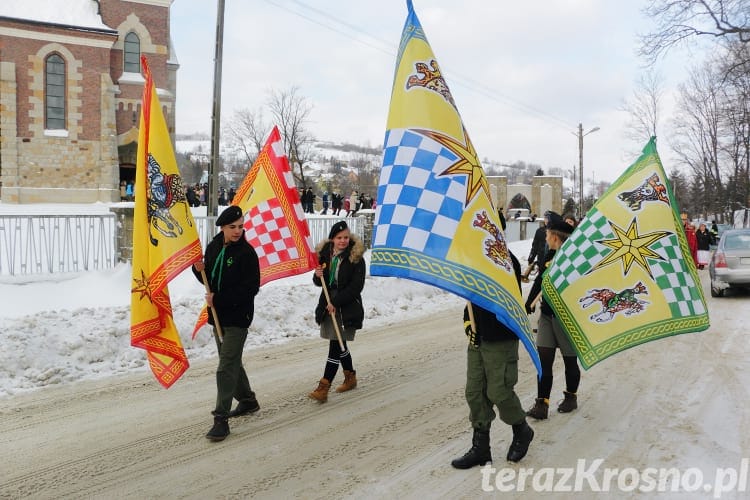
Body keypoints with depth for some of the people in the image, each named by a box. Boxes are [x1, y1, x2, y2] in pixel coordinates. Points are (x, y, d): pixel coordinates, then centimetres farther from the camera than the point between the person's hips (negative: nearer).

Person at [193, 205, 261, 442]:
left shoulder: (246, 252, -13)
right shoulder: (213, 247, 7)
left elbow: (251, 288, -17)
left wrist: (219, 299, -20)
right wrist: (199, 269, -6)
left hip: (237, 317, -7)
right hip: (217, 315, 7)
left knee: (226, 367, -9)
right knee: (232, 361, 19)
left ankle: (221, 419, -4)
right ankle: (247, 400, 38)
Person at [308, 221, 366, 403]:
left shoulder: (356, 257, -9)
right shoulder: (325, 253, 5)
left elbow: (356, 286, -13)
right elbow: (320, 283, 13)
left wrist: (336, 303, -16)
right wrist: (318, 276, -11)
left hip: (347, 308, -6)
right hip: (328, 306, 6)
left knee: (335, 346, -10)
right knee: (339, 345, 16)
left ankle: (323, 388, -11)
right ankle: (350, 377, 36)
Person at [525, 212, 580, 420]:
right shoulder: (549, 256, 6)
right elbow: (539, 281, 15)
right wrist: (529, 305, 18)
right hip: (547, 314, 6)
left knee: (570, 360, 11)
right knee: (544, 359, 0)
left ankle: (571, 397, 31)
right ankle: (542, 403, 2)